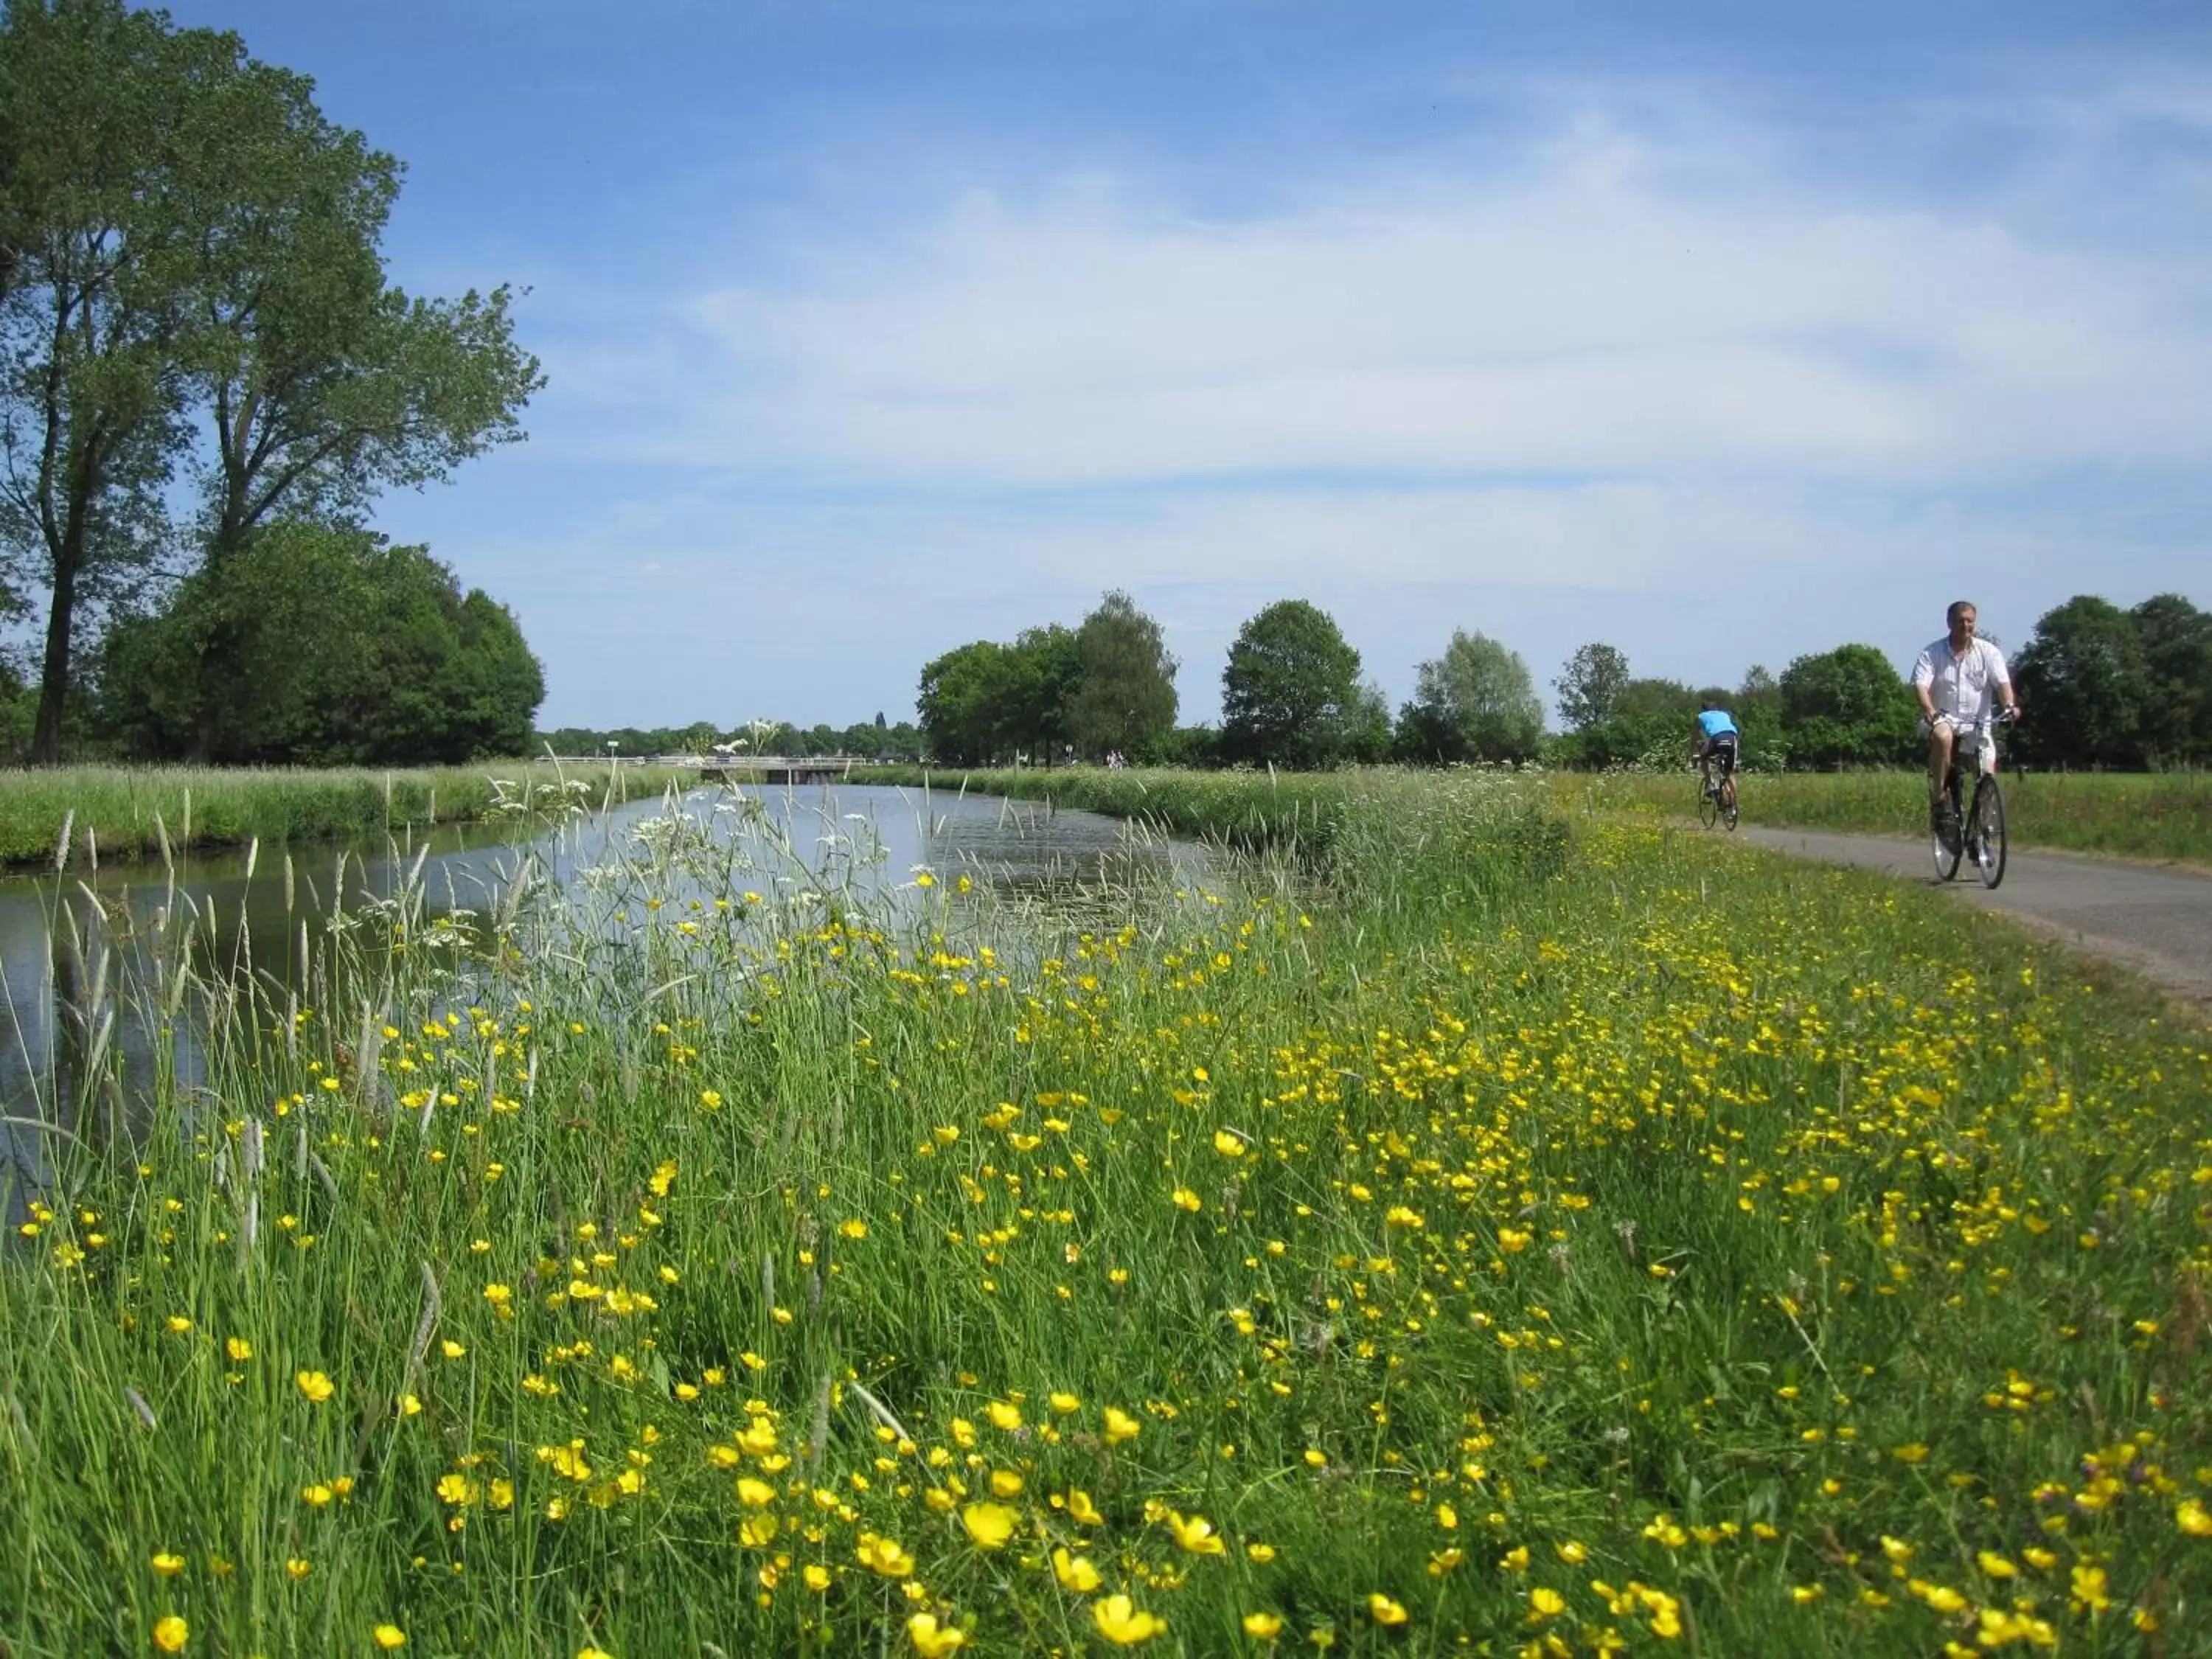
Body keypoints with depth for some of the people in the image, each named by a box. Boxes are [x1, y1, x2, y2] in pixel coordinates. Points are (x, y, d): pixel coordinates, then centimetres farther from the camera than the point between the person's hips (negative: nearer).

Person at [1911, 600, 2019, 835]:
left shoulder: (1988, 652, 4)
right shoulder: (1932, 654, -1)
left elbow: (2002, 681, -9)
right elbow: (1921, 685, -15)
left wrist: (2010, 705, -30)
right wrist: (1930, 711, -35)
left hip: (1976, 723, 2)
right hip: (1943, 719, -2)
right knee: (1943, 737, -37)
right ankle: (1938, 803, -28)